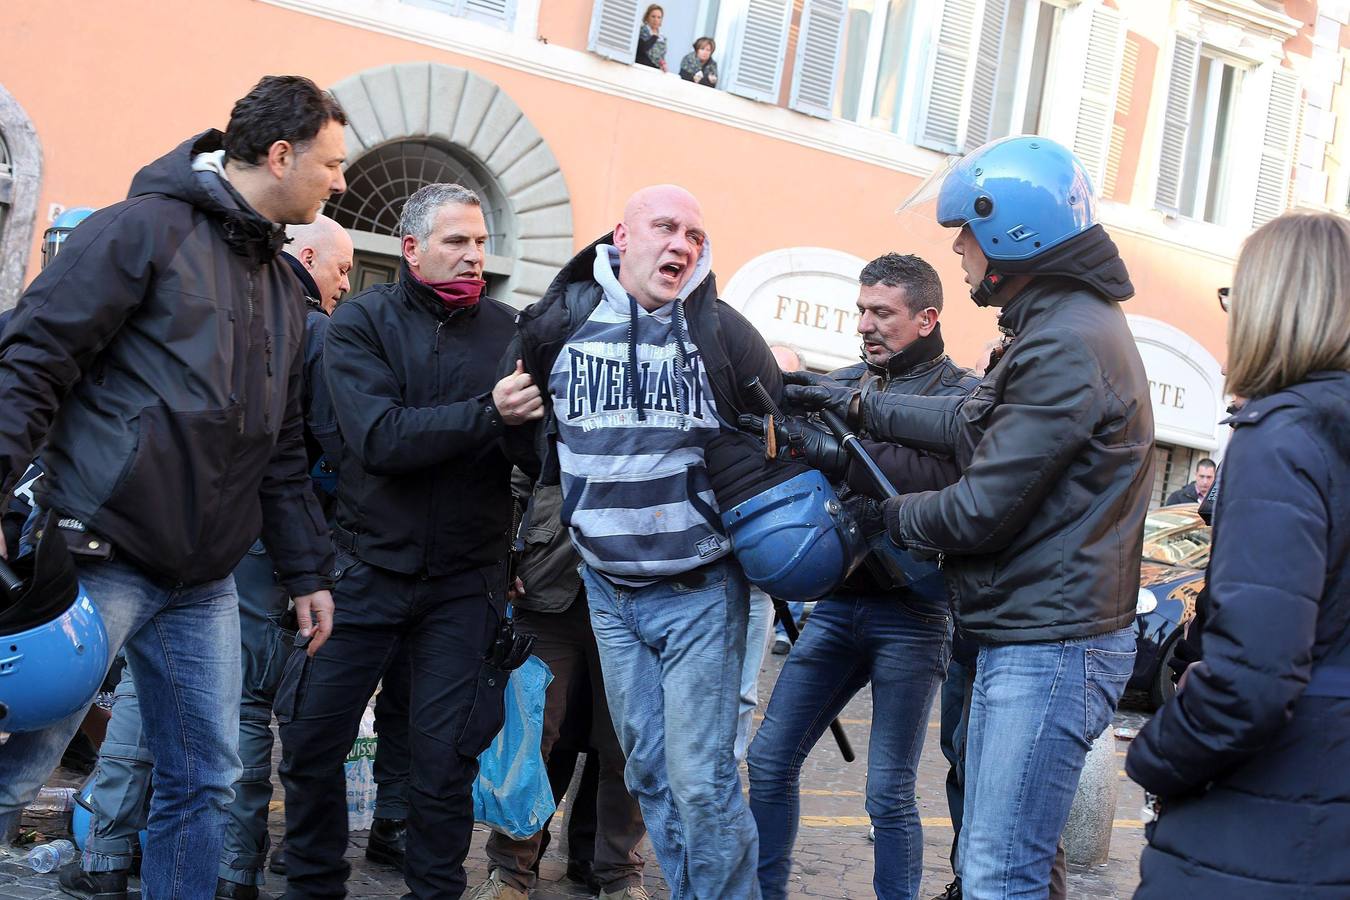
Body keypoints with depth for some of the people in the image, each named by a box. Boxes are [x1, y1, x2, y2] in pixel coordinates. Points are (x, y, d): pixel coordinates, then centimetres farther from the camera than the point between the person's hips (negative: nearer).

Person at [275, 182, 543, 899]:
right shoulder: (362, 321, -3)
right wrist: (488, 413, -26)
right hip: (369, 564, 0)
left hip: (464, 579, 0)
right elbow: (380, 438, -18)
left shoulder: (505, 330, 2)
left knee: (444, 756, 4)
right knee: (311, 737, 5)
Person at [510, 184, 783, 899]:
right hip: (608, 588, 3)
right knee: (648, 774, 11)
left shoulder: (723, 332, -3)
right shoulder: (561, 321, 0)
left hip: (702, 591, -3)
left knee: (701, 781, -5)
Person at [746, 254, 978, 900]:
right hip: (836, 600, 5)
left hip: (909, 613, -5)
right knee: (769, 761, 7)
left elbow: (940, 472, -24)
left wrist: (828, 453, -32)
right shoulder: (841, 384, 11)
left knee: (889, 795, 1)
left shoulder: (960, 395, -4)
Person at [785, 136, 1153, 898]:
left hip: (1052, 650, -11)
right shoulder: (1061, 326, 15)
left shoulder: (1069, 344, -20)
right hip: (1020, 638, 11)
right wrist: (851, 403, 27)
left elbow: (981, 511, -19)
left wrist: (893, 516, -1)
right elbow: (972, 421, 26)